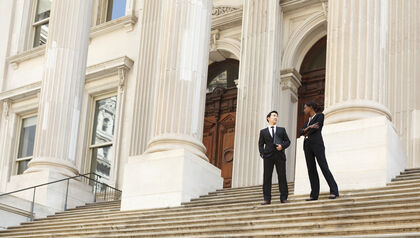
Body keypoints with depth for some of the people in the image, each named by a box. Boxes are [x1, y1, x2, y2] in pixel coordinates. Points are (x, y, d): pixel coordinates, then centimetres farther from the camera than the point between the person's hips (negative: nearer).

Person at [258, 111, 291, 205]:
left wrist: (282, 146, -7)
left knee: (282, 176, -3)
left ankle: (284, 198, 0)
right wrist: (262, 154, -4)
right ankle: (267, 199, -4)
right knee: (267, 177, -5)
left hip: (280, 155, 1)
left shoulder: (281, 130, 18)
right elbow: (260, 144, 12)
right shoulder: (263, 132, 15)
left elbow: (287, 141, 13)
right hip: (268, 156, -1)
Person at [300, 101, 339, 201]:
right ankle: (314, 194, -3)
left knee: (324, 167, -15)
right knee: (311, 169, -1)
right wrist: (309, 127, -10)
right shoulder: (308, 121, 27)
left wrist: (306, 134, 6)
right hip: (307, 145, 7)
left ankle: (334, 191, -14)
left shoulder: (320, 115, 5)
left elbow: (316, 128, -10)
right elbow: (301, 132, 10)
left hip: (317, 144, -7)